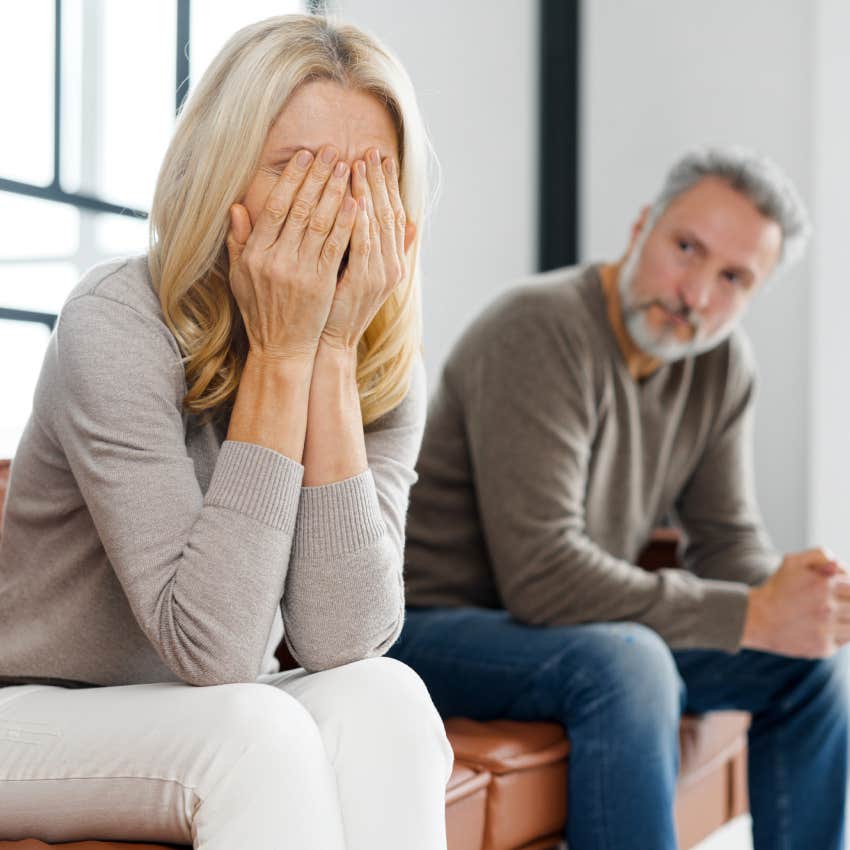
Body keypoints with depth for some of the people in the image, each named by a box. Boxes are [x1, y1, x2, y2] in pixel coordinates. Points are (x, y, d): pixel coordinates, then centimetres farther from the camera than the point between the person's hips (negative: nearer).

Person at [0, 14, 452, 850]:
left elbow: (339, 642, -21)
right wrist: (281, 355, -29)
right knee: (256, 732, -34)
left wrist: (333, 353, -25)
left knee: (380, 700, -26)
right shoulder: (117, 326, -22)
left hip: (217, 723, 5)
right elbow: (211, 648, -28)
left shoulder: (388, 376, -7)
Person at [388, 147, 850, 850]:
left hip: (582, 627, 8)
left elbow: (727, 538, 4)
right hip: (431, 627, -8)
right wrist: (753, 617, -28)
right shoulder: (541, 329, -25)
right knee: (623, 662, -35)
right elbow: (541, 575, -32)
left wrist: (787, 596, -20)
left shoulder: (721, 359, -1)